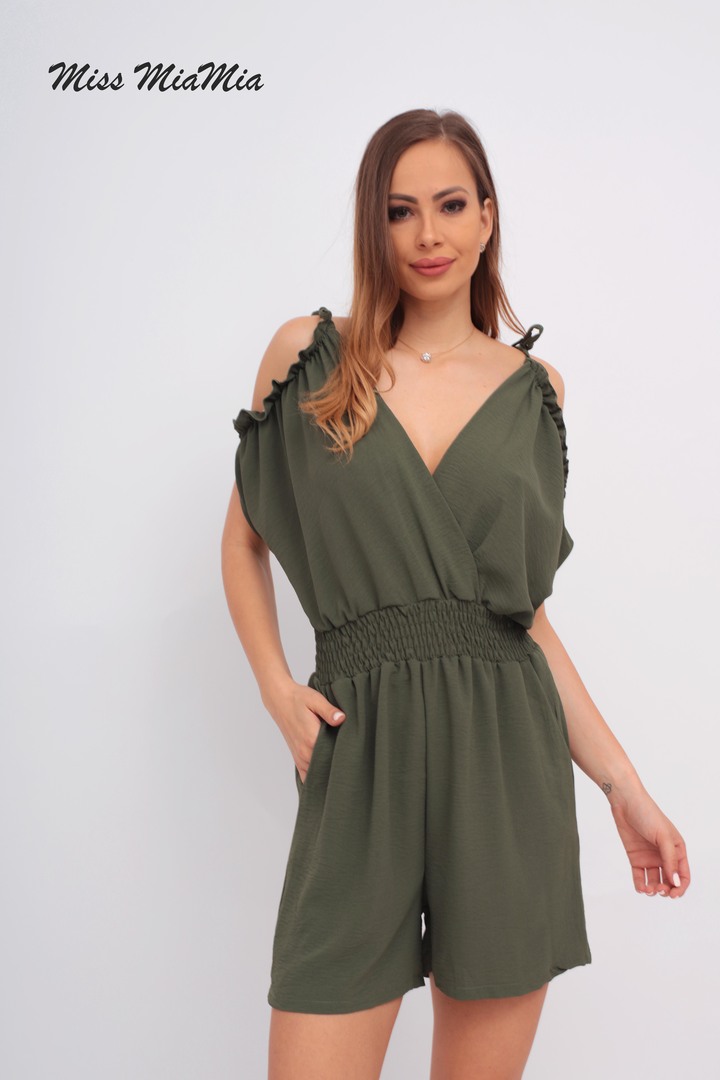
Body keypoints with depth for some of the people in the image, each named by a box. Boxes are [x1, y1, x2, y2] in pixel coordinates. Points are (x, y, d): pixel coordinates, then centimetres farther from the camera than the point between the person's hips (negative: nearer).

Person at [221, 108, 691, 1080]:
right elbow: (246, 538, 13)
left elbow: (526, 607, 9)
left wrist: (625, 785, 6)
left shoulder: (531, 389, 7)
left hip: (507, 755, 2)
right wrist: (277, 690, -2)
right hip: (361, 754, -1)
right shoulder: (308, 355, 3)